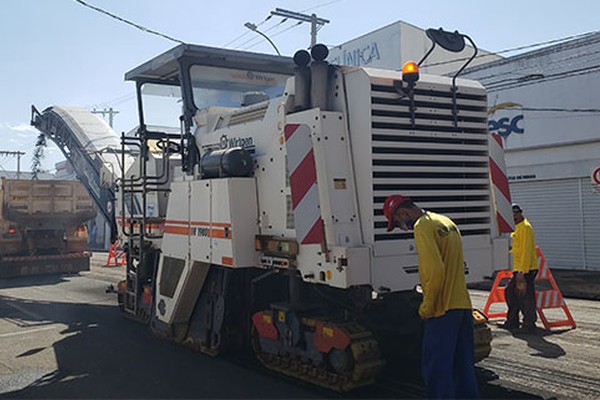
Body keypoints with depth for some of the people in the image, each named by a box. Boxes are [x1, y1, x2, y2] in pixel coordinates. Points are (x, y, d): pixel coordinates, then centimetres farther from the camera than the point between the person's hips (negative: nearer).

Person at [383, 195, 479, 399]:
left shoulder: (423, 226, -12)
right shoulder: (447, 222, 17)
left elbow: (435, 270, -22)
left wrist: (426, 307, -13)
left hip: (442, 308, -9)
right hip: (463, 305, 9)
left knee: (436, 368, -3)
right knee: (463, 365, 16)